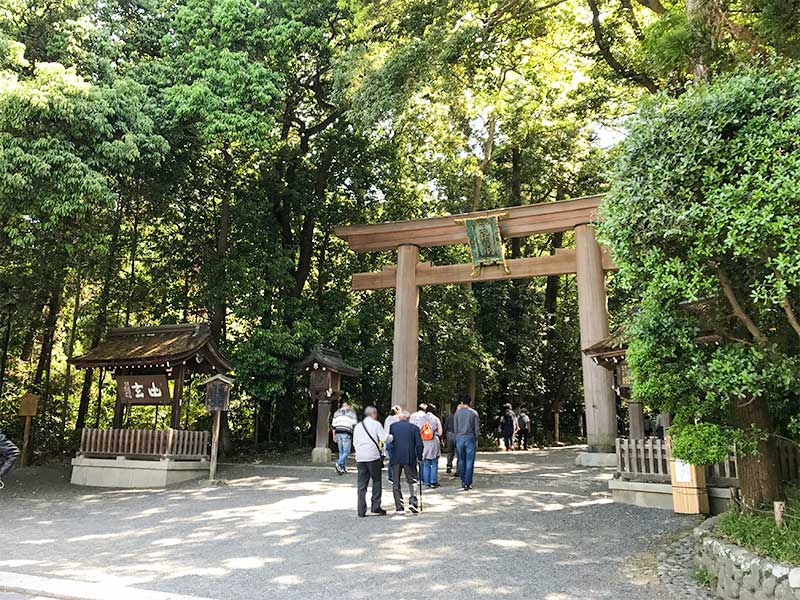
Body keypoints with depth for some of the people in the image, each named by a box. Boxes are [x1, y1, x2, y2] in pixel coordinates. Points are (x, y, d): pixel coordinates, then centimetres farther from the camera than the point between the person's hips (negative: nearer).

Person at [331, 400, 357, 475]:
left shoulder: (337, 412, 16)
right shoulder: (352, 412, 5)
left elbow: (333, 425, 12)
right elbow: (354, 424, 0)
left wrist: (334, 435, 16)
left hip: (338, 433, 4)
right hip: (346, 433, -4)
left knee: (341, 451, 12)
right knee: (346, 452, -2)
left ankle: (343, 468, 12)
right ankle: (339, 463, -23)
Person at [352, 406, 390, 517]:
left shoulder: (358, 426, 17)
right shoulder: (376, 424, 0)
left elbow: (355, 442, 18)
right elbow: (385, 438, -7)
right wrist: (392, 437, 11)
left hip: (360, 457, 4)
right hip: (373, 456, -4)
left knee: (361, 484, 5)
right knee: (376, 481, 8)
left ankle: (361, 511, 3)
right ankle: (375, 507, 5)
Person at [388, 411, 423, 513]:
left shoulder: (392, 426, 7)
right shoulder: (414, 427, 3)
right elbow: (419, 444, -2)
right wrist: (419, 457, 8)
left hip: (395, 458, 1)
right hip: (409, 458, -1)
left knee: (396, 483, 8)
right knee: (411, 480, 12)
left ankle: (399, 507, 7)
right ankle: (412, 500, -7)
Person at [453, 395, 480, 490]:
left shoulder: (457, 412, 3)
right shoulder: (474, 413, -2)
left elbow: (455, 427, 6)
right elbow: (477, 428, 0)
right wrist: (476, 440, 10)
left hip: (459, 438, 2)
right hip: (470, 438, -2)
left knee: (461, 461, 13)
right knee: (469, 461, 1)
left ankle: (463, 481, 19)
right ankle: (467, 483, 0)